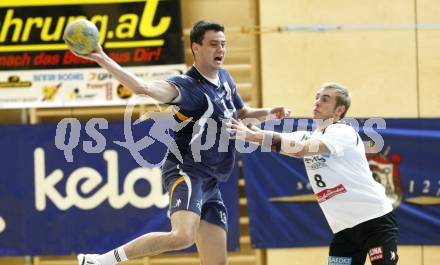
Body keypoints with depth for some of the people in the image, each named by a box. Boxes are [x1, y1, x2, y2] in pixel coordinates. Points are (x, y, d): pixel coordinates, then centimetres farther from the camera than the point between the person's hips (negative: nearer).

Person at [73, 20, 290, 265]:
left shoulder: (224, 78, 15)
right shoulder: (188, 86, -12)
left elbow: (241, 112, 34)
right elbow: (144, 88, -30)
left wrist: (269, 112, 15)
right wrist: (103, 60, -43)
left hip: (211, 183, 9)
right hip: (186, 172, -9)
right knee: (183, 236, -34)